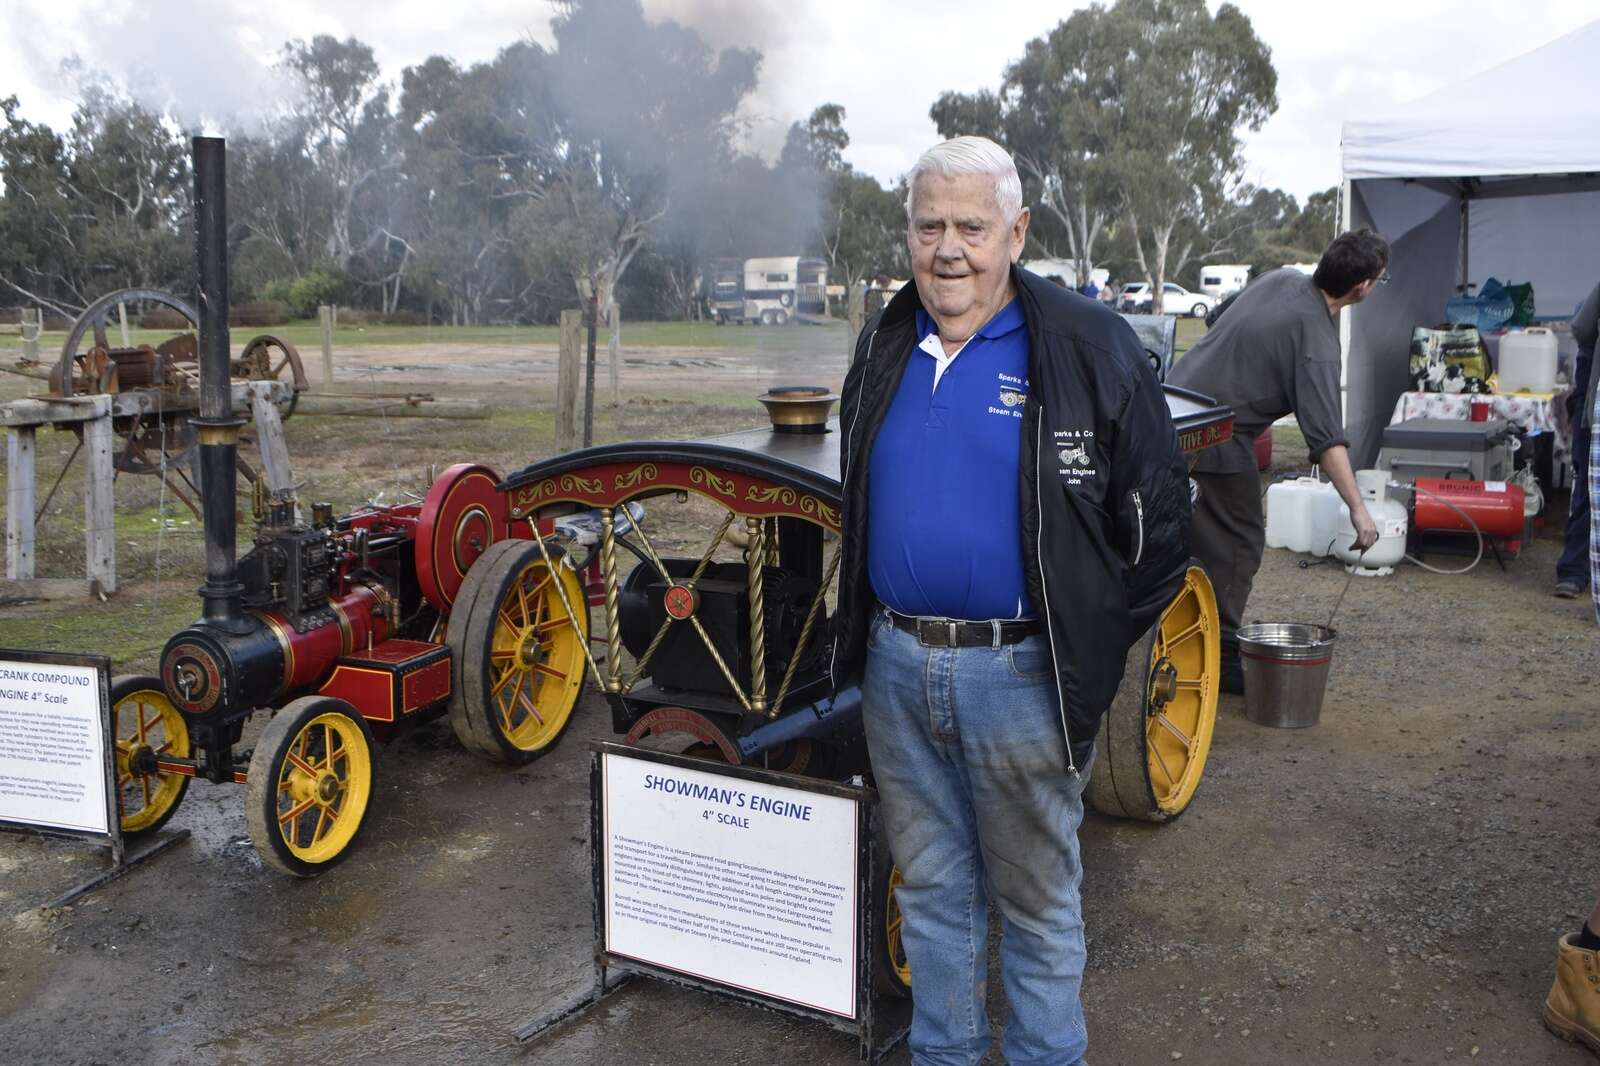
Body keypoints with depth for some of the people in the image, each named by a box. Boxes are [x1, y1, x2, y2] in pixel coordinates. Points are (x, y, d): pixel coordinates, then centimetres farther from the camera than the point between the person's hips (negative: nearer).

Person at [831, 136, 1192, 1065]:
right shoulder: (885, 348, 8)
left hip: (1019, 674, -5)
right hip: (895, 665, 5)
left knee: (1037, 898, 10)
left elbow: (1159, 518, -5)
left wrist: (1094, 647, -5)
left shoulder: (1086, 346, -8)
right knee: (931, 885, 19)